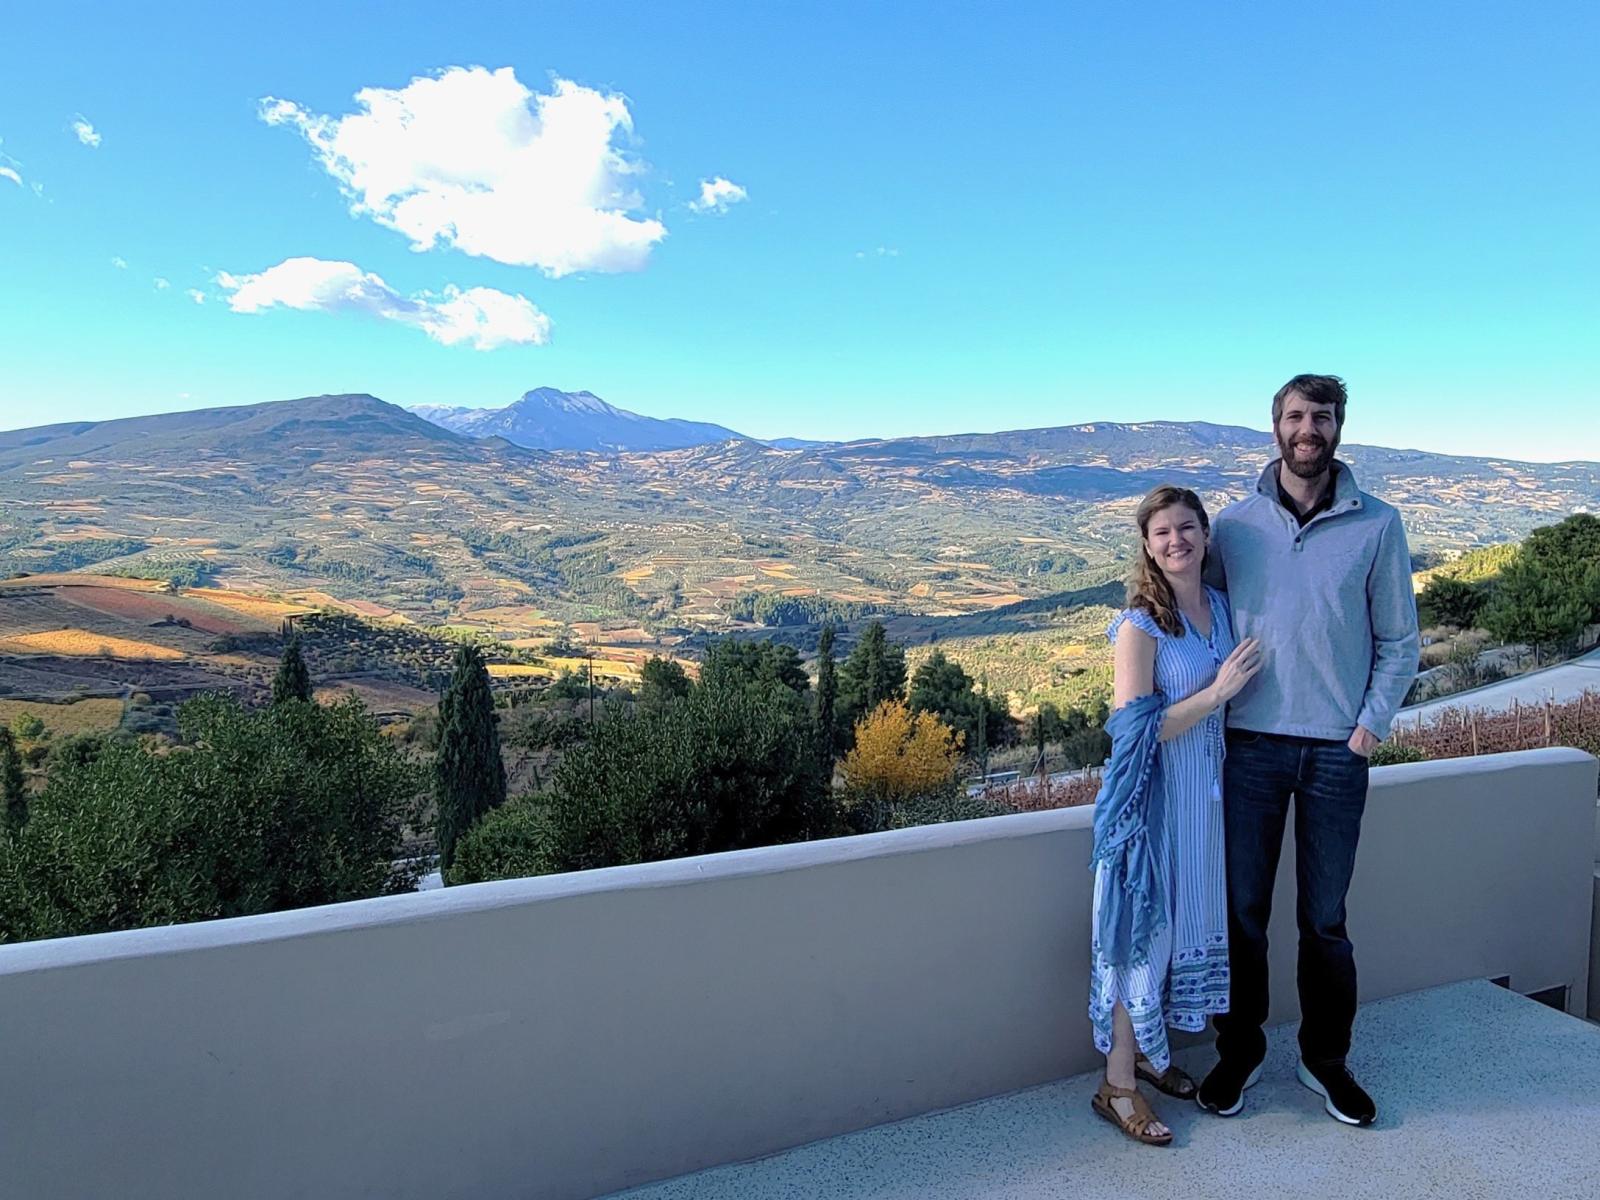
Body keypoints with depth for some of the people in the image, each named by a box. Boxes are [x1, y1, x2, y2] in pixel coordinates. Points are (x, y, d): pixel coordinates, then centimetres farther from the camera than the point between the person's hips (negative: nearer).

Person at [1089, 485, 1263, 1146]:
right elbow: (1135, 730, -21)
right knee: (1145, 926, -1)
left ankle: (1147, 1050, 33)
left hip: (1207, 792, 7)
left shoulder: (1222, 606, 5)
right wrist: (1217, 691, -22)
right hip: (1155, 797, -7)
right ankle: (1117, 1083, 12)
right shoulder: (1139, 626, -16)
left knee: (1188, 919, 15)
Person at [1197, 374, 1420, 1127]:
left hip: (1337, 752, 0)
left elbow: (1399, 641, 3)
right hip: (1250, 746, 1)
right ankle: (1239, 1052, 26)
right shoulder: (1234, 525, 2)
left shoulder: (1377, 525, 0)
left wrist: (1371, 726, -5)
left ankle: (1325, 1059, 30)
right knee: (1241, 911, 8)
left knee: (1325, 919, 11)